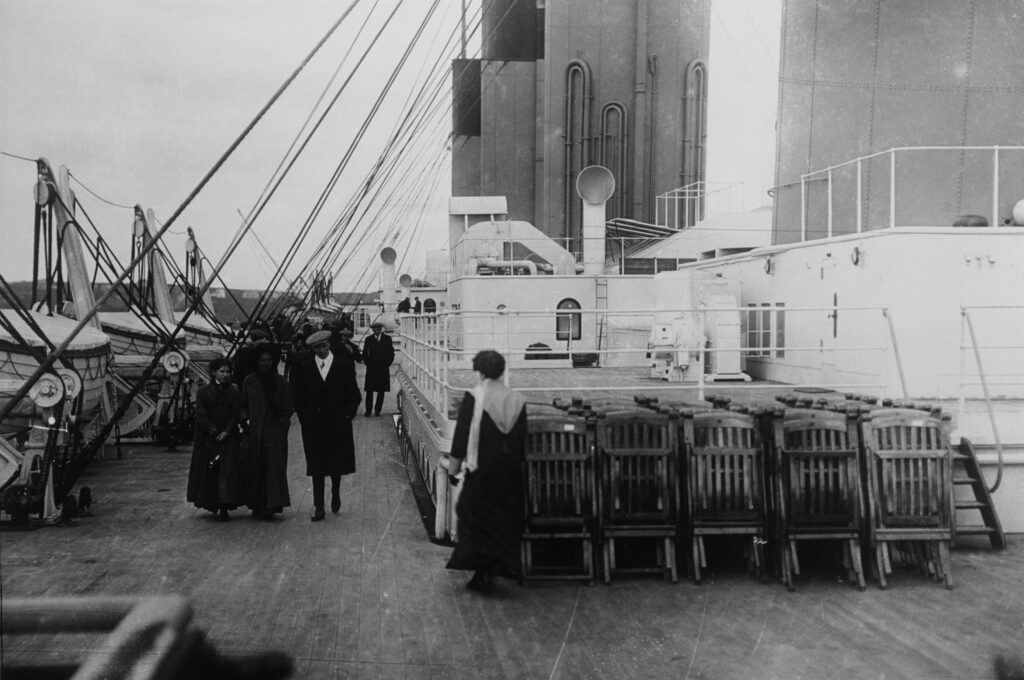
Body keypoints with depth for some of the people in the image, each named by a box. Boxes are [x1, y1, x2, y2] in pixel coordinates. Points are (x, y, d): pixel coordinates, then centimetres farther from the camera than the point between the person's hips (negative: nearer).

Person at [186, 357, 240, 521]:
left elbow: (235, 415, 0)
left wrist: (225, 432, -14)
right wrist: (214, 432, -13)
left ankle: (224, 507, -12)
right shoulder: (203, 392, 3)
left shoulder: (234, 392, 5)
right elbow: (200, 415, -4)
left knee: (227, 469, -9)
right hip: (207, 439, 0)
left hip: (228, 437, 0)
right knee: (208, 472, 5)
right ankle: (211, 504, 20)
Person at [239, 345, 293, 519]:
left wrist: (282, 425, -6)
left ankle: (270, 505, -10)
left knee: (274, 467, -8)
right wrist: (245, 419, -4)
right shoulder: (249, 382, 7)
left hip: (275, 432, -1)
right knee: (254, 468, 2)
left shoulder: (281, 383, 4)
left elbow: (288, 407, 5)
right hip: (254, 432, 1)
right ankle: (257, 504, 11)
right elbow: (242, 405, 13)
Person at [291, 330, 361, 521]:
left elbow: (354, 396, 3)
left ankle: (336, 495, 35)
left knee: (337, 463, 9)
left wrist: (347, 415, -6)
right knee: (317, 466, -1)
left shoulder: (344, 366, 2)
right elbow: (299, 398, 7)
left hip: (338, 424, 0)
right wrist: (306, 418, -4)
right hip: (313, 425, 0)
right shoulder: (304, 369, 4)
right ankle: (318, 507, 2)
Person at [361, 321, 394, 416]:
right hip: (371, 369, 0)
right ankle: (368, 410, 4)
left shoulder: (387, 338, 4)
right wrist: (367, 363, -1)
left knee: (381, 391, 2)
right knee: (369, 390, -2)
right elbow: (365, 354, 9)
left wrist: (387, 364, -3)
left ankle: (377, 410, 9)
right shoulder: (368, 339, 6)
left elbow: (391, 353, 4)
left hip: (383, 369, 0)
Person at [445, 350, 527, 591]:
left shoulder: (473, 398, -12)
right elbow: (523, 440, 8)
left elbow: (461, 435, -10)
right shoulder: (517, 400, 2)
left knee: (475, 517, 6)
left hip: (481, 471, -4)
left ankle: (482, 572, -1)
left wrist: (453, 466, -2)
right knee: (506, 518, 14)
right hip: (511, 472, 4)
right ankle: (505, 567, 17)